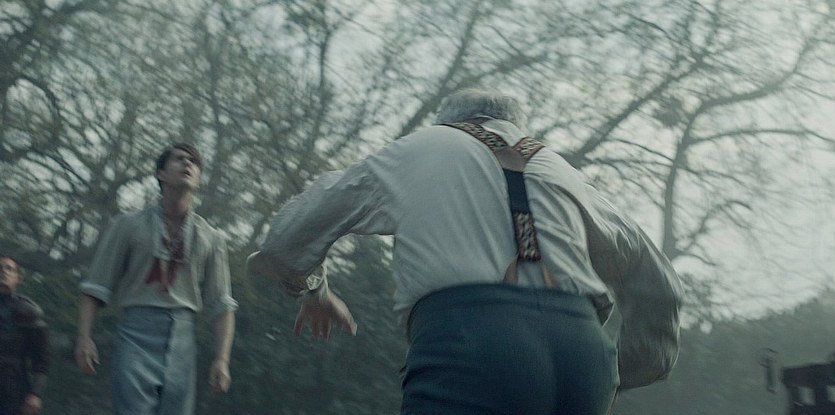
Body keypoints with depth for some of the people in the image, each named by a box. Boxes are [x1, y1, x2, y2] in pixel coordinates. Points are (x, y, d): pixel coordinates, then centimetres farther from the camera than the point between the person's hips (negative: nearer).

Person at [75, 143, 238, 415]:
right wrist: (84, 337, -5)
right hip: (137, 334, -2)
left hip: (181, 338, 2)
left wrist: (222, 360, 0)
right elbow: (96, 287, 7)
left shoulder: (211, 238, 12)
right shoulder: (129, 225, 8)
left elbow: (221, 305, 10)